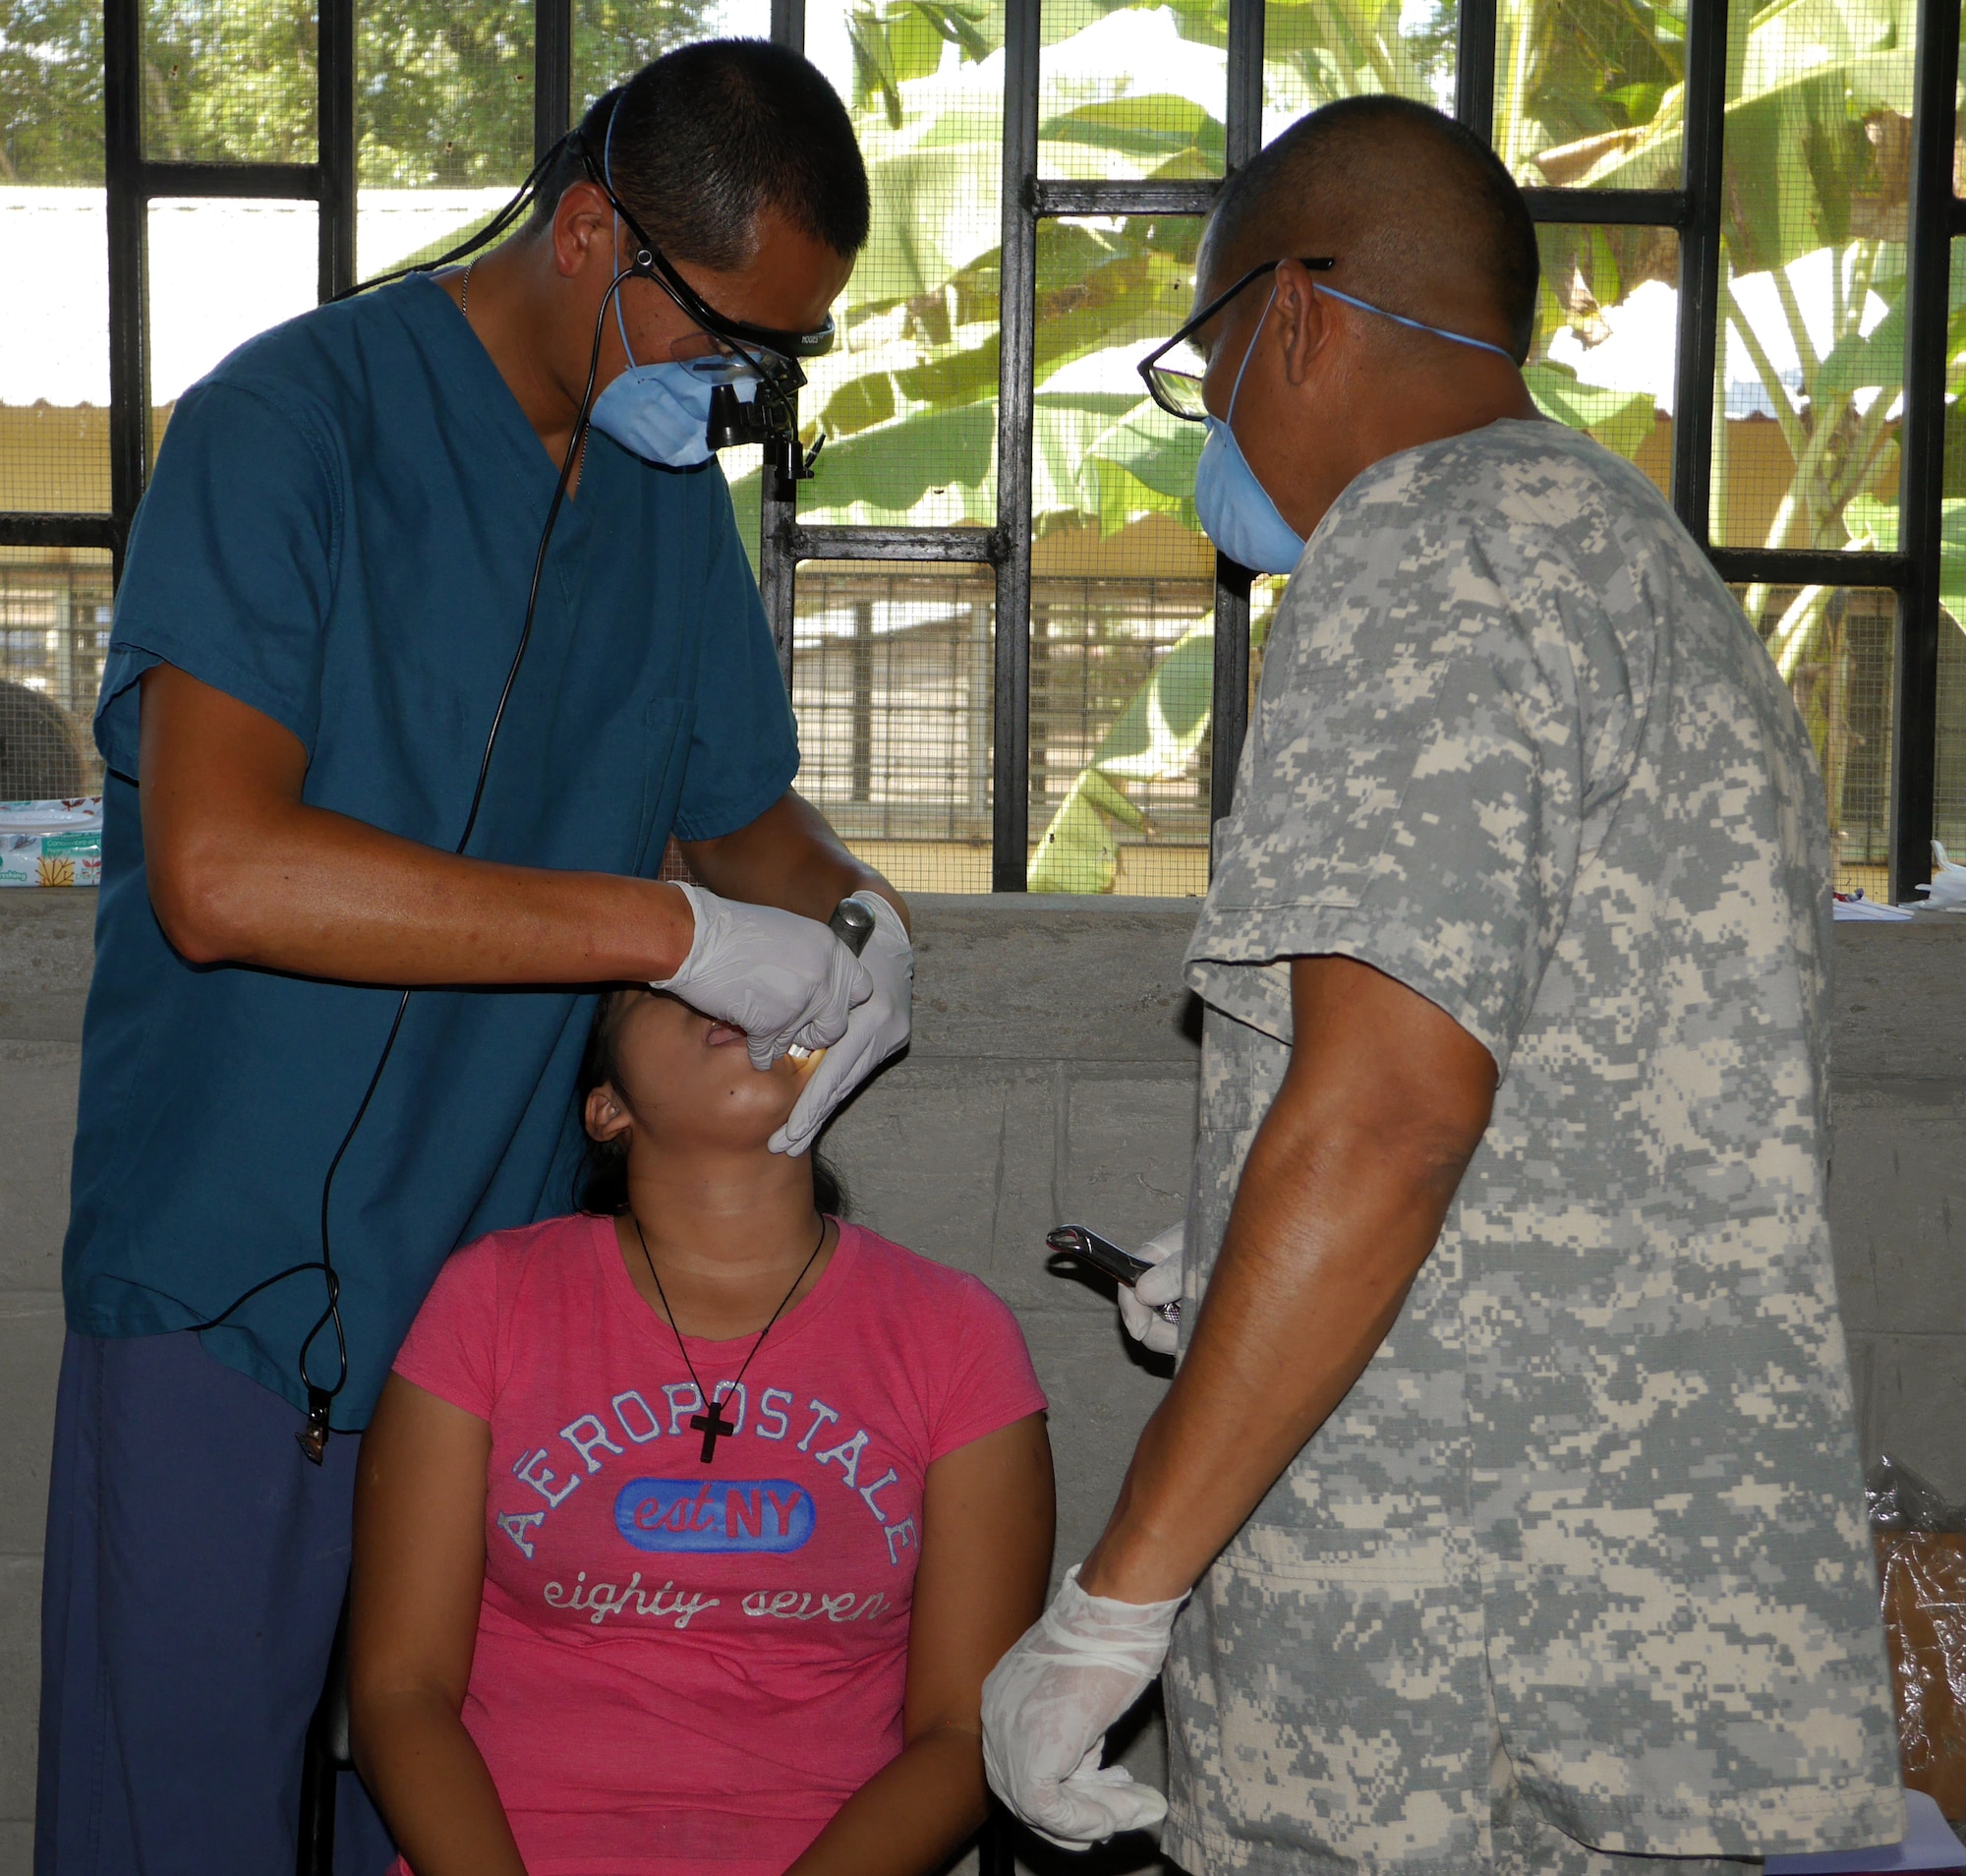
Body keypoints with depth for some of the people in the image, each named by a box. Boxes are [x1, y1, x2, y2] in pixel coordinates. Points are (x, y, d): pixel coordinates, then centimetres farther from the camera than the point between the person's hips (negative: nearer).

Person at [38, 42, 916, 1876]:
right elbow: (218, 870, -25)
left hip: (507, 1279, 6)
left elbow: (745, 814, 22)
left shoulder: (674, 489, 10)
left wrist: (855, 915, -2)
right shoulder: (293, 420, -12)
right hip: (228, 1301, -5)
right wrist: (669, 929, -26)